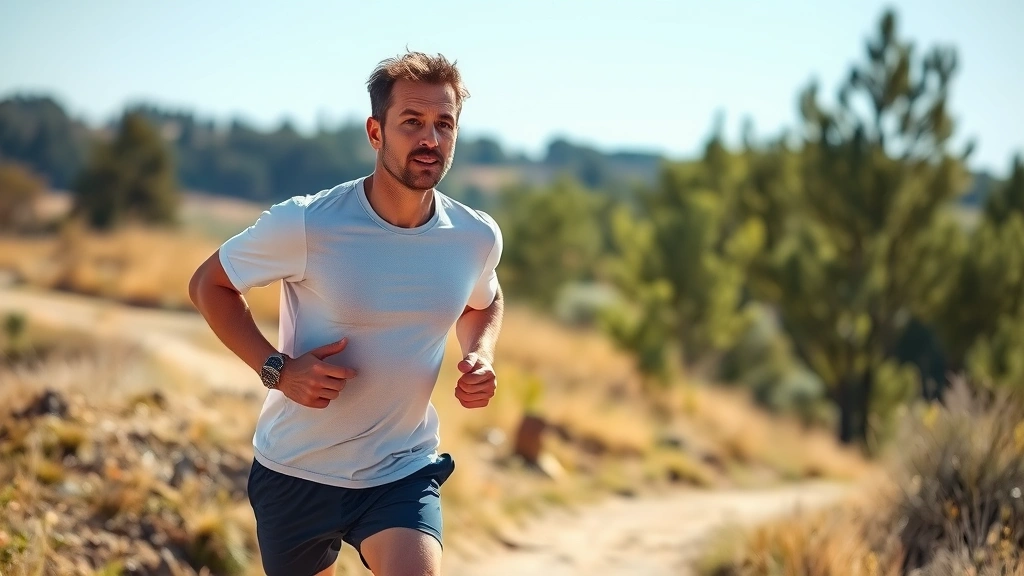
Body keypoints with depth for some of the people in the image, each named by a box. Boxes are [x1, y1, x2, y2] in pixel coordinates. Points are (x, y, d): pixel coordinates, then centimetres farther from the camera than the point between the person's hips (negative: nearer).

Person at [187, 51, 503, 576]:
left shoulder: (477, 237, -7)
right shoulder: (304, 225, -18)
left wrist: (480, 356, -5)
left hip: (403, 473, 1)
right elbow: (209, 284, -4)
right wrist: (275, 368, -18)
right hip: (296, 472, -1)